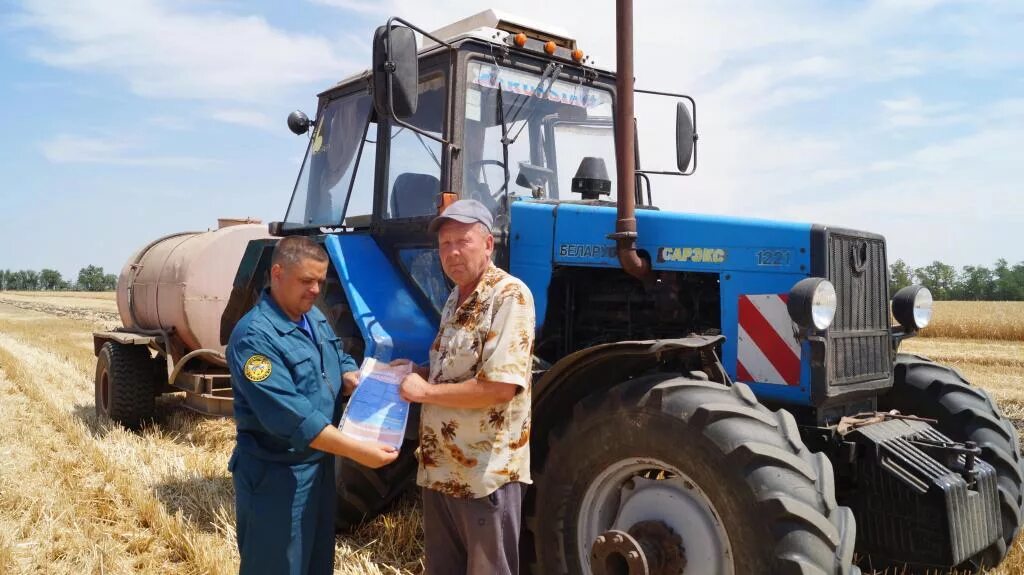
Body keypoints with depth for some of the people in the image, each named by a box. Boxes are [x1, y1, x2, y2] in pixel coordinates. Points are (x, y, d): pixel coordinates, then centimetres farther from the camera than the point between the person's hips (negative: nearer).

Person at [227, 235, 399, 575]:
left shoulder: (316, 319, 6)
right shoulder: (255, 336, -23)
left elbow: (340, 360, 19)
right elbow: (290, 416, -31)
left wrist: (351, 377, -7)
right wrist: (358, 451, -33)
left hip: (320, 465, 9)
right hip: (276, 475, -8)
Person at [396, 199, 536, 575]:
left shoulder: (510, 296, -17)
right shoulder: (456, 299, 11)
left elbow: (500, 385, -26)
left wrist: (425, 391, -17)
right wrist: (416, 371, 5)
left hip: (486, 472, -9)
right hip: (441, 468, 9)